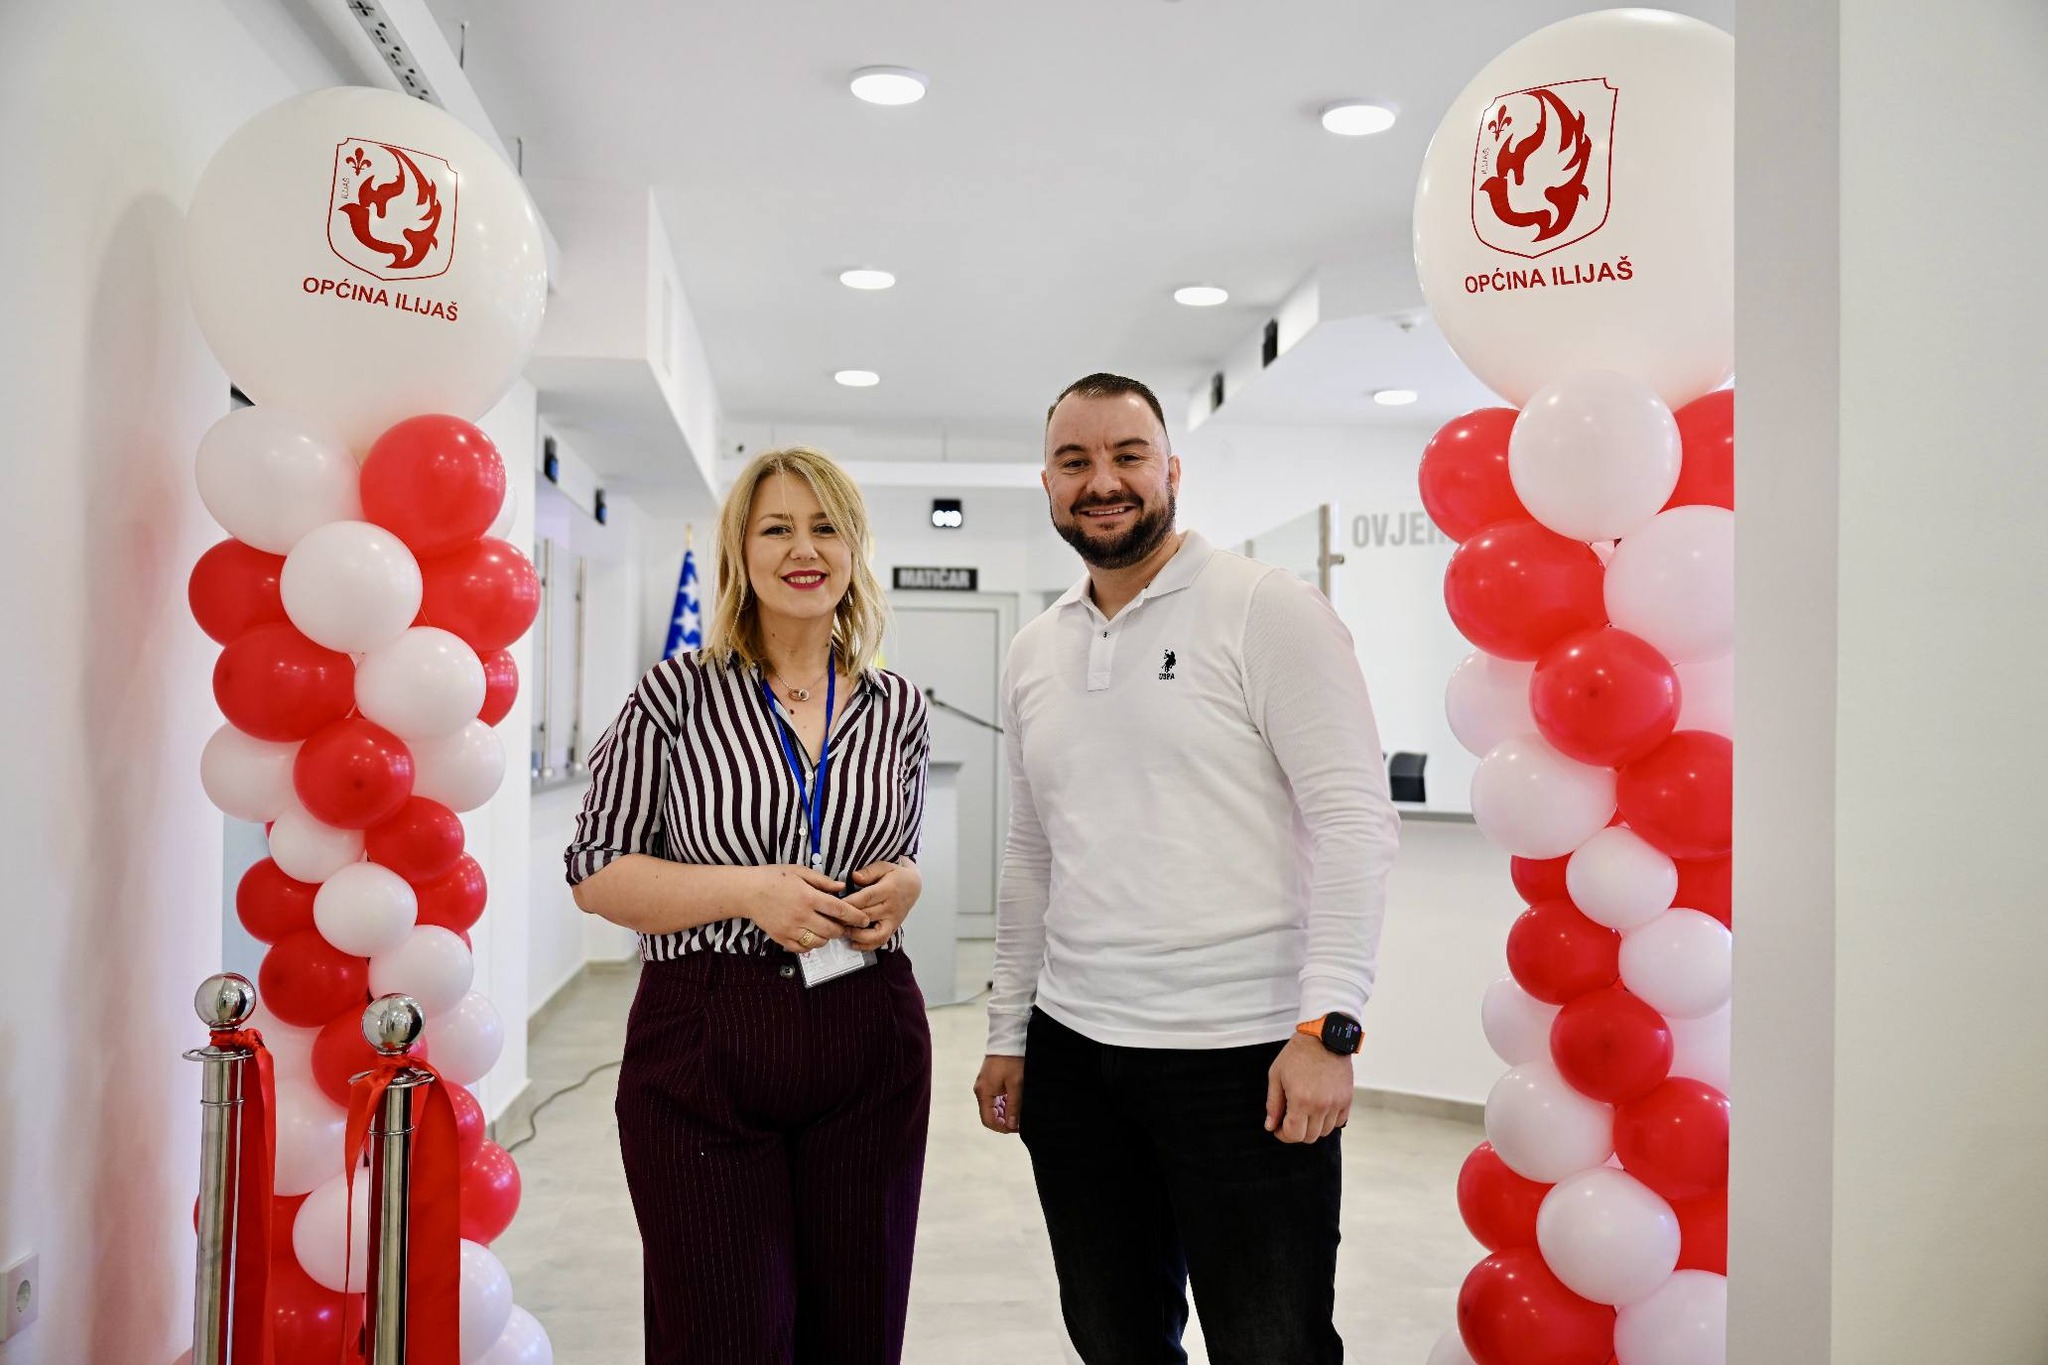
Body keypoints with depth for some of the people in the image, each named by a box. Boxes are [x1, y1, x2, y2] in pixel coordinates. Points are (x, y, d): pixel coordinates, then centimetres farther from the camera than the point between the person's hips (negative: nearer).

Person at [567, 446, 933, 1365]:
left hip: (866, 1049, 3)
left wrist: (904, 886, -4)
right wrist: (750, 889, -16)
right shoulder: (677, 694, -3)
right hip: (705, 1045, -3)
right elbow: (596, 875, -2)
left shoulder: (896, 706, 7)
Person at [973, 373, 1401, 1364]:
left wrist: (1327, 1025, -19)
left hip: (1246, 1054, -6)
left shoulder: (1266, 611, -7)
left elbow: (1354, 819, -12)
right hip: (1073, 1053, 6)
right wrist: (1007, 1034, 16)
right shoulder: (1033, 655, 12)